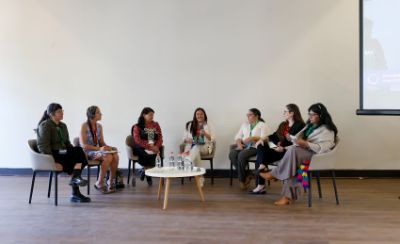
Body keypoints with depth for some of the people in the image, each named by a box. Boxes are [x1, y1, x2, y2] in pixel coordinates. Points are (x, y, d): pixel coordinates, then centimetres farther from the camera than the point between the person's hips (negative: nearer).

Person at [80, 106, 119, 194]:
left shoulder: (99, 126, 10)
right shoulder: (84, 126, -10)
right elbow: (83, 145, -16)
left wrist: (107, 147, -9)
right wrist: (99, 148, -25)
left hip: (97, 150, 6)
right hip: (88, 152, -6)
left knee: (115, 156, -23)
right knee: (108, 157, -32)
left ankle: (112, 182, -16)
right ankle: (99, 183, -20)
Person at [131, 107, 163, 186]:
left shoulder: (156, 125, 18)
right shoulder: (137, 126, 7)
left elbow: (160, 138, 11)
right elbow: (137, 140, -5)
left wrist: (156, 146, -11)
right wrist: (149, 147, -17)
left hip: (154, 148, 3)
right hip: (141, 148, -2)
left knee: (152, 154, -33)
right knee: (147, 155, -35)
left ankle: (144, 170, -9)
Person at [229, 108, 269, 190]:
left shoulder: (262, 125, 6)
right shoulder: (245, 124, 22)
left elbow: (264, 138, -8)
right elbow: (238, 136, 16)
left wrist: (252, 138, -21)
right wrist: (239, 143, -5)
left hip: (255, 147, -5)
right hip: (244, 146, 5)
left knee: (241, 155, -34)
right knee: (232, 154, -27)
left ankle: (242, 180, -14)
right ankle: (246, 177, -13)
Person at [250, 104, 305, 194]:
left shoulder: (300, 126, -6)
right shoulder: (283, 125, 20)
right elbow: (275, 136, 12)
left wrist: (284, 148, -24)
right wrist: (264, 139, -6)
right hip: (279, 149, 8)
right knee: (261, 146, -16)